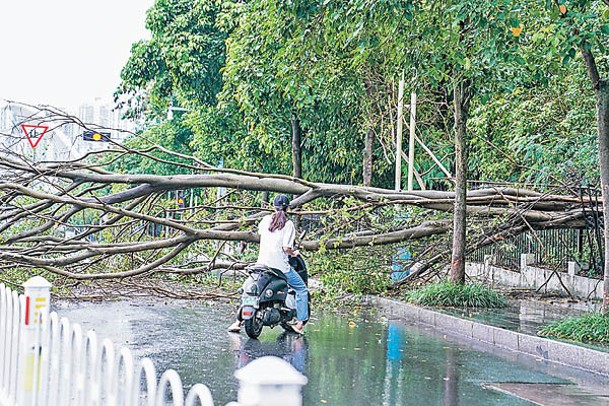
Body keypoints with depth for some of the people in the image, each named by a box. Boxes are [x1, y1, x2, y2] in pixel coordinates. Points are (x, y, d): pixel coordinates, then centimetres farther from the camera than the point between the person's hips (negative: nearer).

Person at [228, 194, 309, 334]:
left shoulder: (266, 219, 5)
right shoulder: (288, 224, -7)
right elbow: (286, 248, -15)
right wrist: (294, 253, 5)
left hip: (262, 263, 4)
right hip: (281, 266, -4)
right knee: (302, 290, 11)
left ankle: (238, 322, 13)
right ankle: (300, 323, 1)